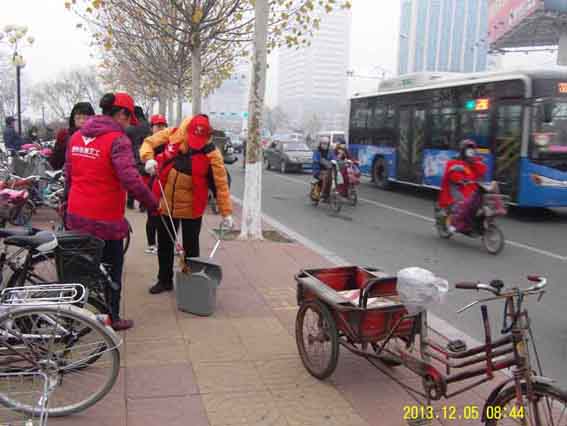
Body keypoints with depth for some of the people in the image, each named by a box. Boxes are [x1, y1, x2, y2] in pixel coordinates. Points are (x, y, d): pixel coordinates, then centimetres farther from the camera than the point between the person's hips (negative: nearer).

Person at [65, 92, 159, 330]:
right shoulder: (117, 139, -16)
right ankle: (112, 318, 22)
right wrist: (151, 202, -13)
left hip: (77, 215, 7)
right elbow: (130, 179, -26)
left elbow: (68, 175, 14)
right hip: (106, 219, -7)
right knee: (112, 269, 10)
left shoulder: (77, 136, 7)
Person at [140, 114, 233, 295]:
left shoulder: (211, 153, -16)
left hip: (192, 208, -3)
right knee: (164, 244, 17)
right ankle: (165, 280, 34)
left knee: (191, 247, 9)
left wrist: (226, 212, -15)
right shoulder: (172, 135, -9)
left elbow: (221, 184, -14)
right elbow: (149, 142, 2)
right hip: (166, 204, 3)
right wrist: (149, 158, -20)